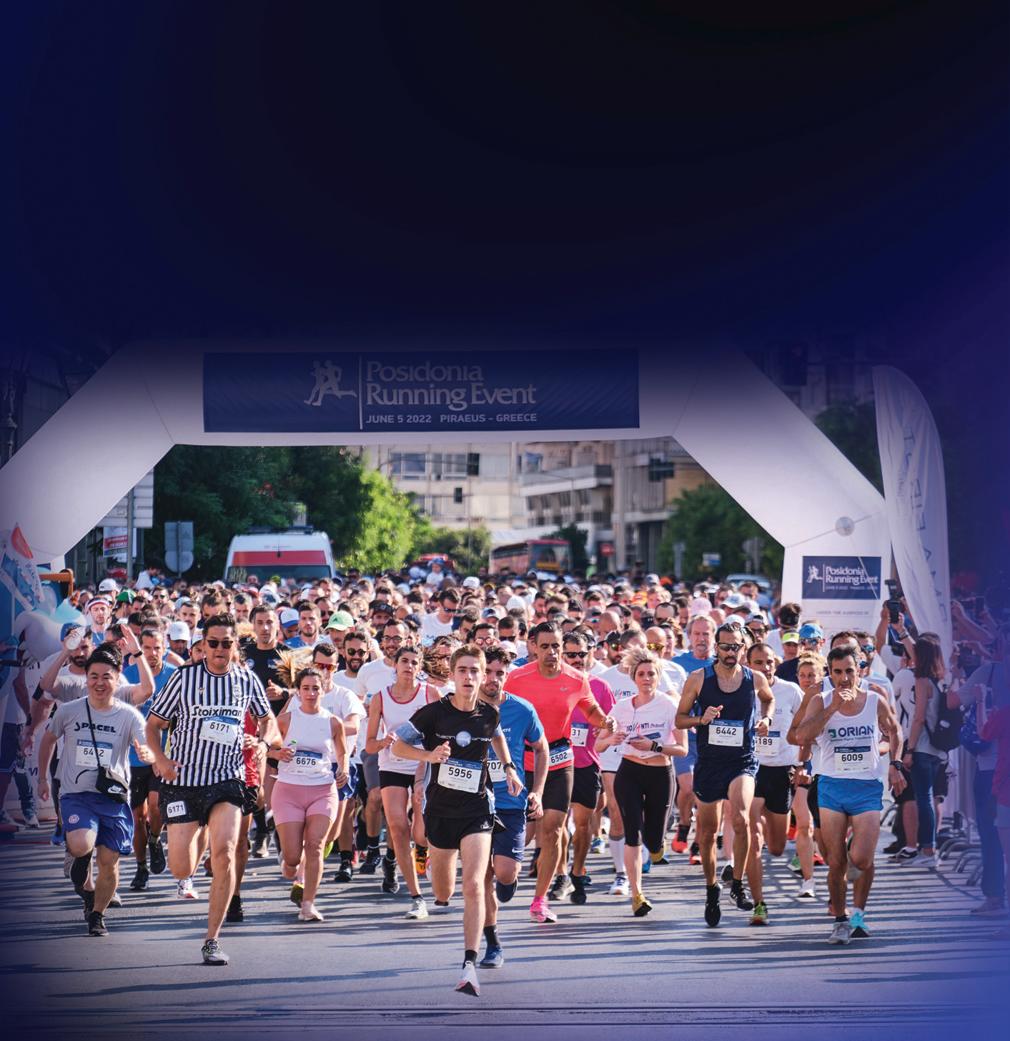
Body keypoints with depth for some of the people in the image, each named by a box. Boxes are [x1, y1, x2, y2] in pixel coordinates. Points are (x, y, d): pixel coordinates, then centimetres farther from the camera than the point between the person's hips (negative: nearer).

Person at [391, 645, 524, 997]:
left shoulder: (489, 713, -2)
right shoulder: (434, 712, -10)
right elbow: (397, 745, -4)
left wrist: (509, 768, 10)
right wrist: (429, 755, -20)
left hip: (477, 811, 0)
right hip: (441, 809, 0)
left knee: (473, 886, -17)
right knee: (442, 895, 15)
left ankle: (470, 966, -19)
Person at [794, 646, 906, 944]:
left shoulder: (876, 702, 0)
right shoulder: (821, 703, -2)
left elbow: (894, 732, 19)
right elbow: (802, 737, -19)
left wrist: (895, 765, 9)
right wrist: (833, 708, -22)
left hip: (868, 788, -1)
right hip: (832, 788, 1)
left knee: (861, 858, -12)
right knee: (836, 862, 0)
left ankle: (859, 913, 12)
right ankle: (840, 920, 16)